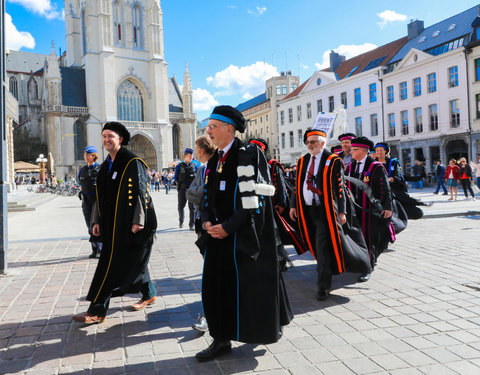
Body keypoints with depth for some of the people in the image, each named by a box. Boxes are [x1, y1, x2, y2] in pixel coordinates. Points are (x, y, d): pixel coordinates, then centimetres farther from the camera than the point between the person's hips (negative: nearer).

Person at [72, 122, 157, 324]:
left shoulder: (132, 162, -11)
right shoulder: (106, 165, 14)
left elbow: (139, 191, -15)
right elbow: (101, 195, 18)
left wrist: (137, 220, -19)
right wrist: (97, 220, 14)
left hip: (129, 225, -8)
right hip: (114, 224, 8)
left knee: (112, 265, -7)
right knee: (132, 262, 16)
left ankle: (97, 311, -1)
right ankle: (149, 294, 32)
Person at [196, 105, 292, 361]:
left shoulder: (247, 156, -11)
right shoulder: (215, 160, 12)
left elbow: (253, 200, -17)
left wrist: (228, 227, -17)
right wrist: (207, 222, -2)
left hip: (244, 236, -7)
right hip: (218, 234, 7)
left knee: (250, 283, 4)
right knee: (216, 285, 8)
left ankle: (270, 327, 29)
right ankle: (222, 340, 22)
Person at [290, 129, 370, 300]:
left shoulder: (333, 161, -3)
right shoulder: (302, 161, 13)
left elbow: (339, 187, -4)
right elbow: (297, 185, 15)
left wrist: (342, 211, -8)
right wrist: (293, 205, 8)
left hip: (325, 211, -5)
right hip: (306, 211, 5)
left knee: (323, 248, -6)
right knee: (317, 247, 14)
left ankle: (323, 286, 6)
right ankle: (325, 283, 33)